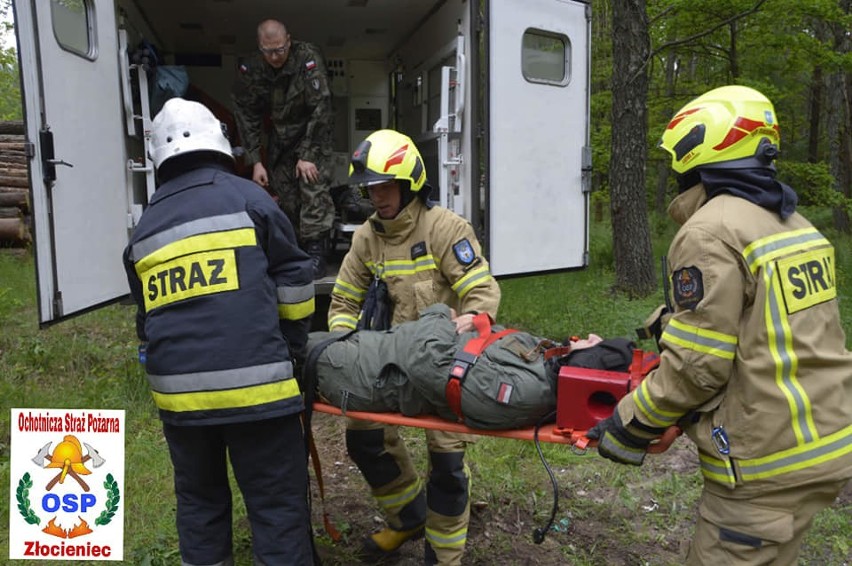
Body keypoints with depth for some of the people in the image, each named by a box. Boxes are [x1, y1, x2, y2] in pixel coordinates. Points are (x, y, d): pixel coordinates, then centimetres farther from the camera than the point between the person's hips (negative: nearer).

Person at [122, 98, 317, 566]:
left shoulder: (145, 227, 14)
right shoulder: (246, 198, 0)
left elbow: (148, 320, 19)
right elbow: (293, 281, 2)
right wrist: (292, 345, 15)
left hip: (178, 391, 5)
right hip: (252, 385, -4)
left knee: (199, 496, 21)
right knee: (278, 503, 5)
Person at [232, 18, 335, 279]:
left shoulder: (308, 59, -21)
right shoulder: (251, 70, -10)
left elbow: (321, 109, -23)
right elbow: (246, 117, -3)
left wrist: (308, 155, -24)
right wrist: (255, 161, -9)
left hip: (313, 132, -4)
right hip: (280, 136, 4)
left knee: (314, 186, -17)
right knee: (283, 192, 1)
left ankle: (316, 253, -13)